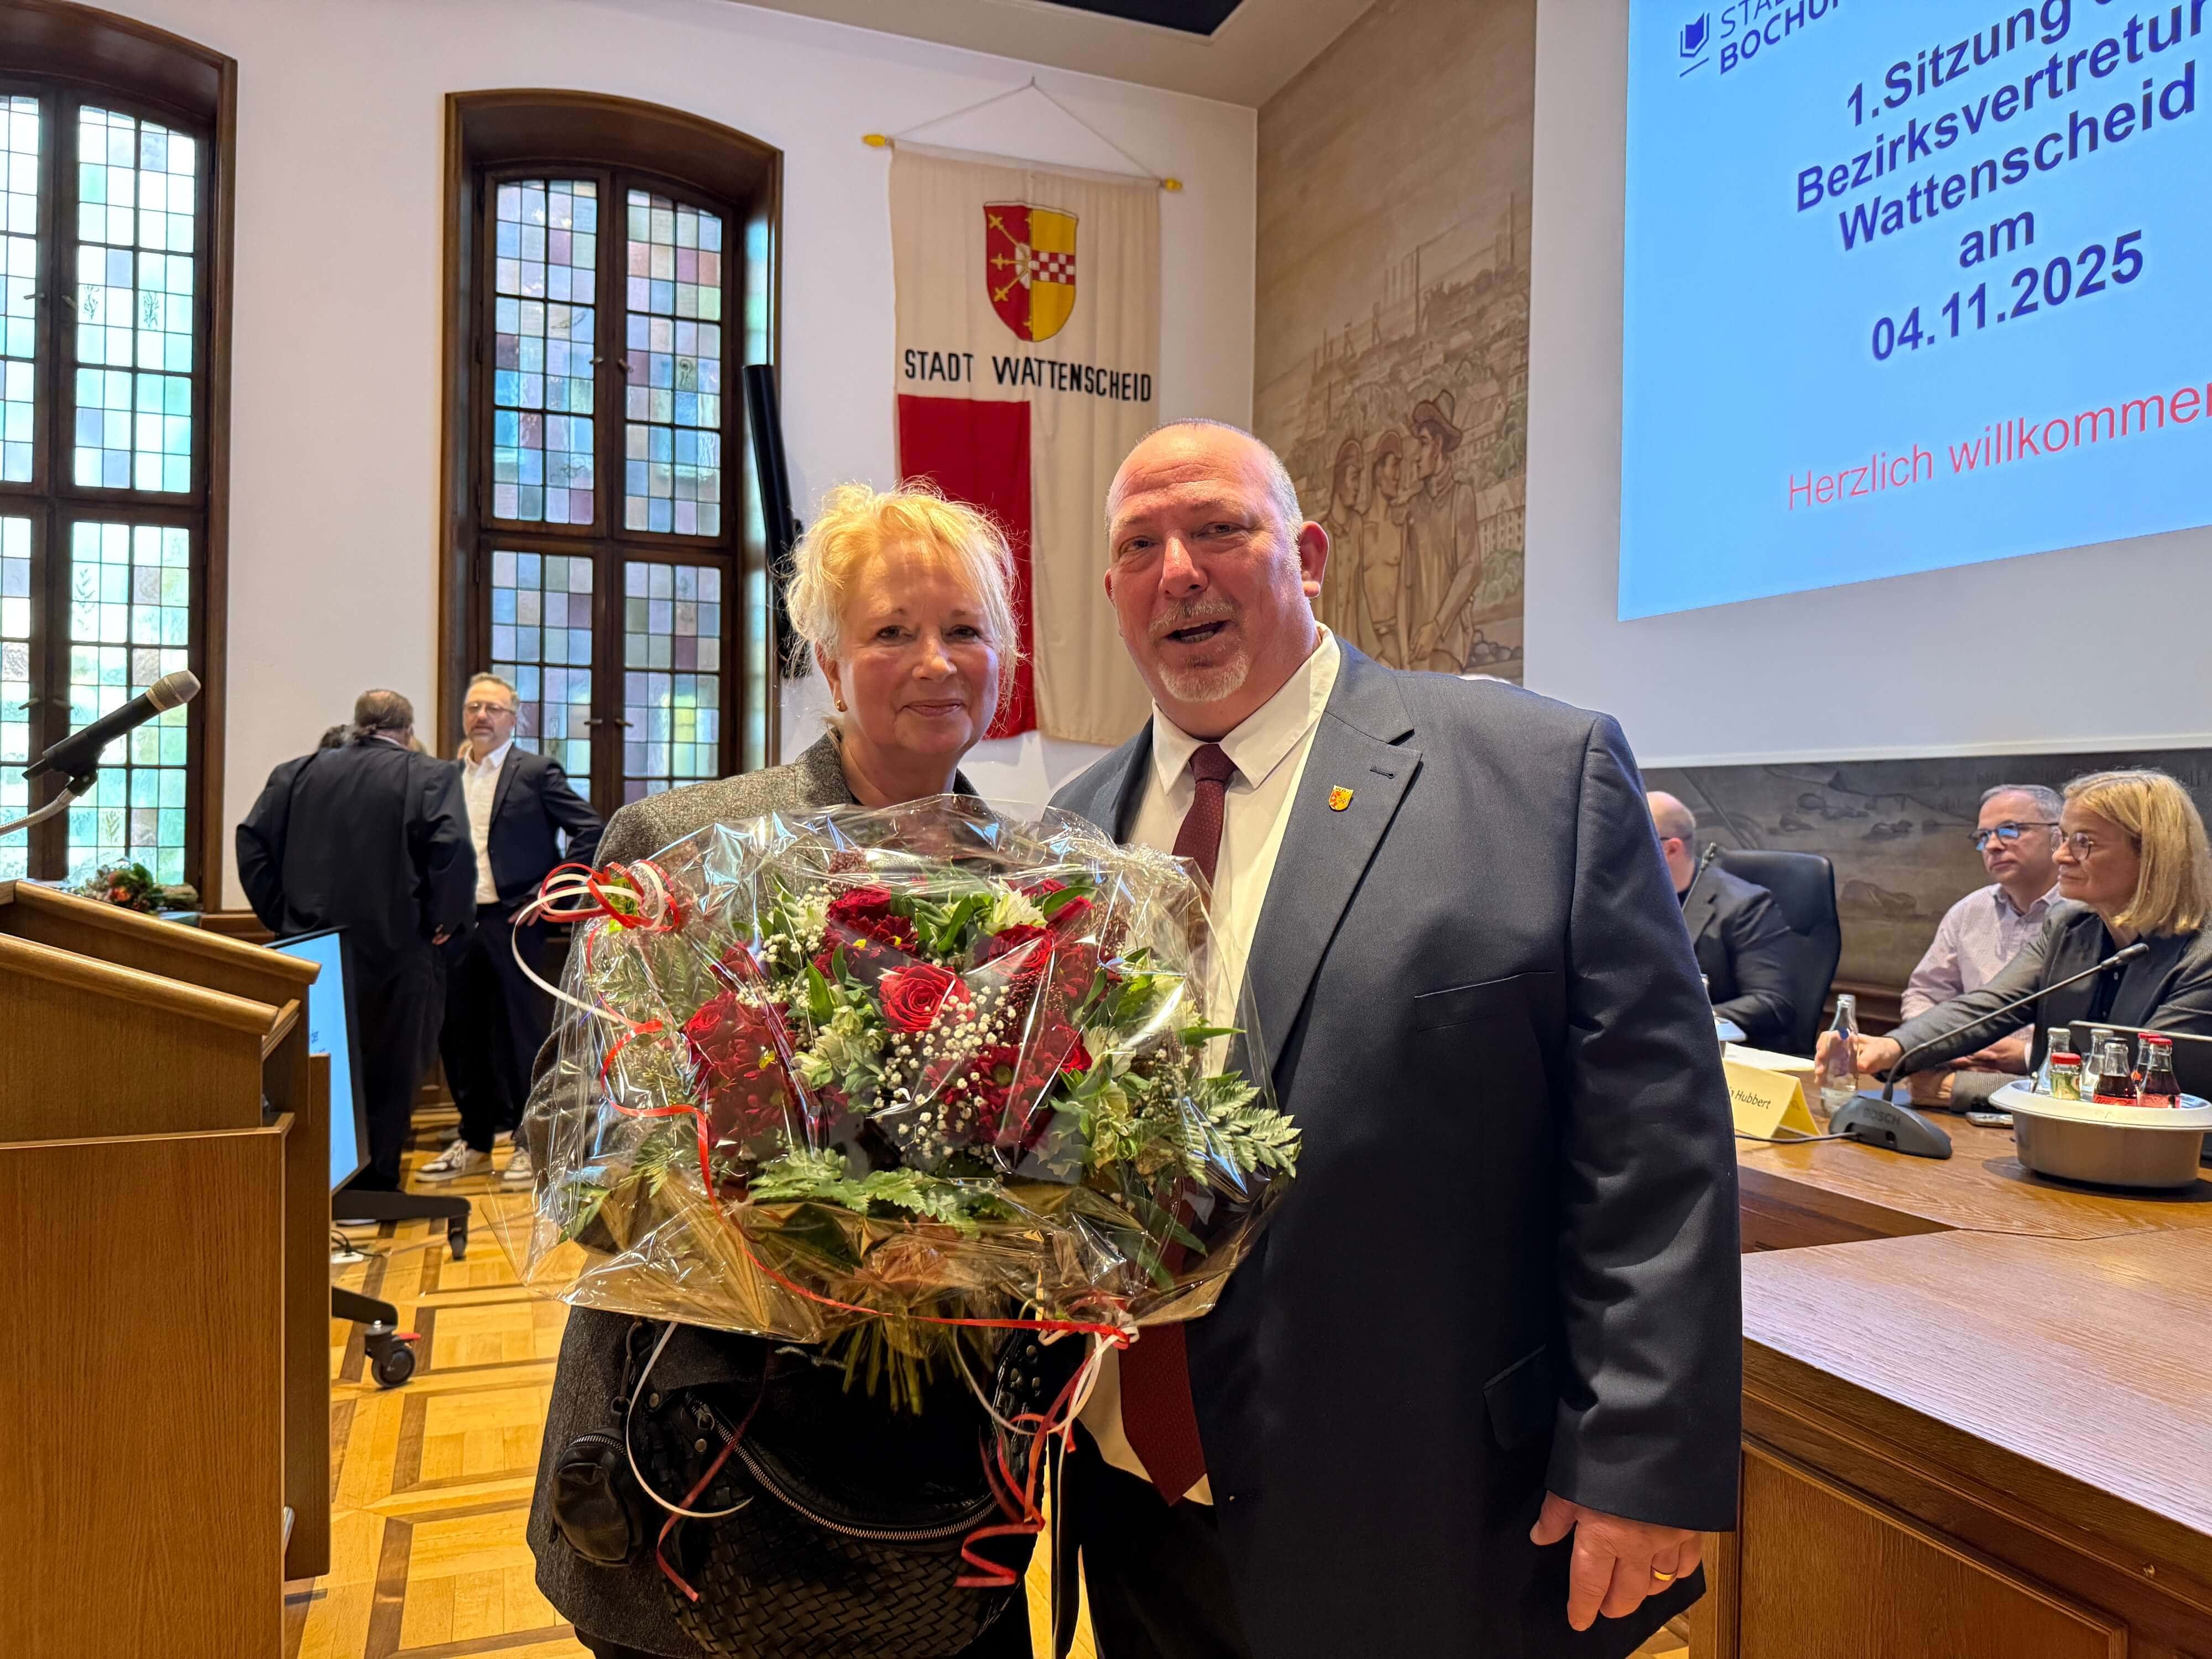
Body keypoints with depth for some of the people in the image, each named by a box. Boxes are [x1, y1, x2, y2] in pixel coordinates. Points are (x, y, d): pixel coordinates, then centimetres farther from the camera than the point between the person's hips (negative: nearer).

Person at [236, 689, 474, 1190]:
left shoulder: (297, 773, 7)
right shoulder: (429, 777, -7)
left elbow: (252, 842, 3)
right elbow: (453, 849, -19)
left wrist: (280, 915, 8)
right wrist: (443, 920, -7)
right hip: (395, 949, -4)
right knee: (387, 1071, 8)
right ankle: (375, 1182, 14)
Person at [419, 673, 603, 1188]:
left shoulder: (537, 771, -2)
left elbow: (590, 831, -6)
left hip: (513, 921, -5)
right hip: (457, 926, 5)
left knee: (523, 1033, 1)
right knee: (460, 1035, 10)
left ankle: (531, 1143, 12)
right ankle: (475, 1141, 24)